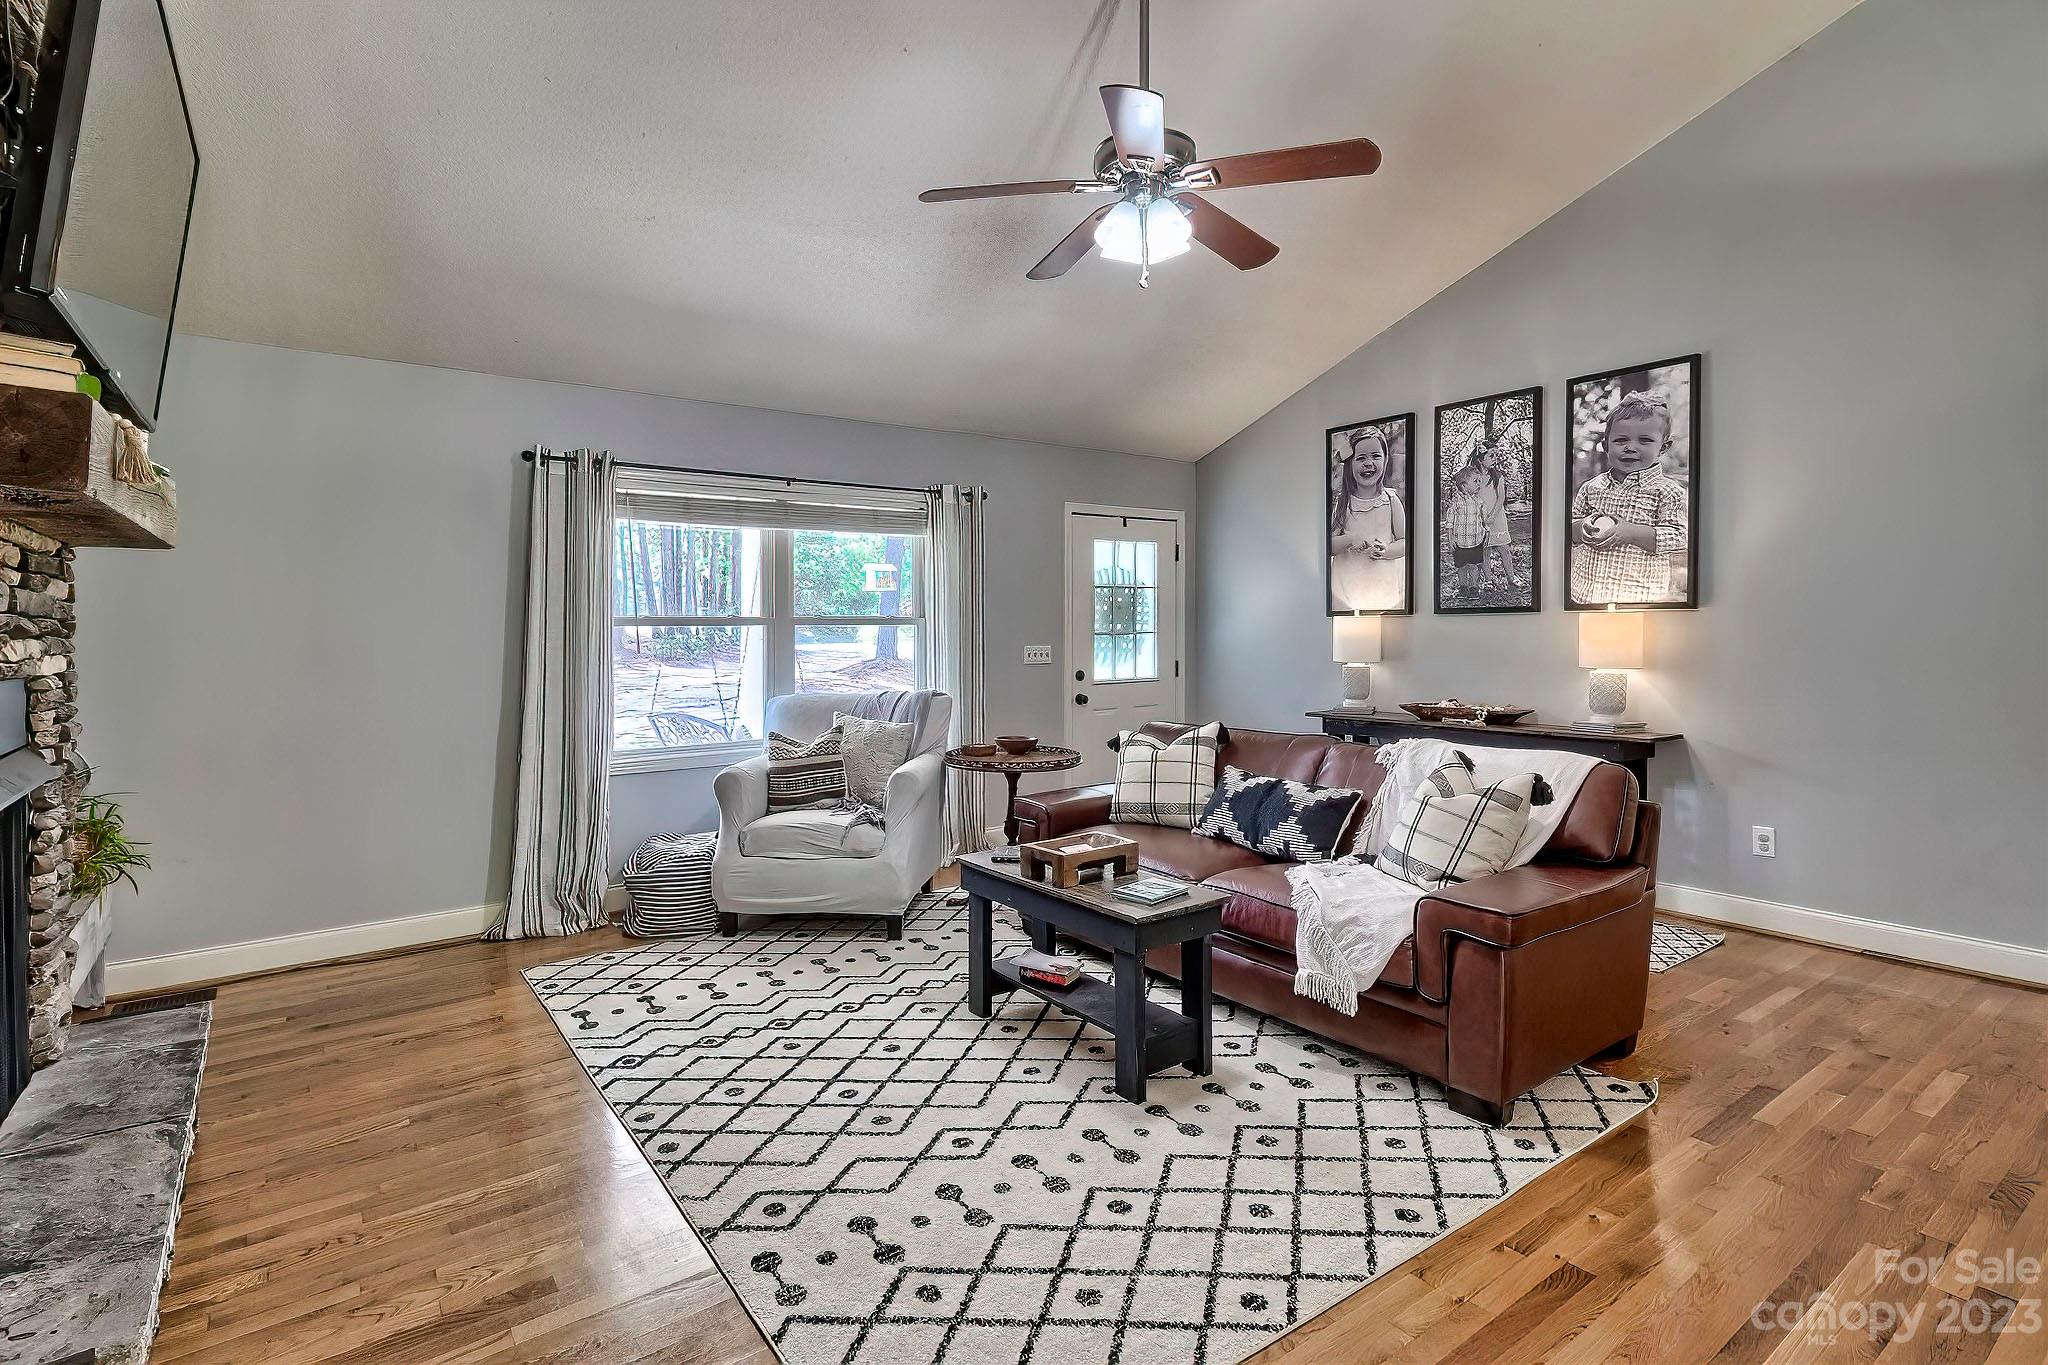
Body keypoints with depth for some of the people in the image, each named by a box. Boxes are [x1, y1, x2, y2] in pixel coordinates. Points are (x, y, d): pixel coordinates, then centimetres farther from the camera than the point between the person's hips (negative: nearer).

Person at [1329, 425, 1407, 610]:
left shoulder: (1391, 499, 2)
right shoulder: (1339, 501, -1)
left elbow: (1405, 542, 2)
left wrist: (1384, 551, -16)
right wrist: (1350, 539, -20)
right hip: (1347, 586, -1)